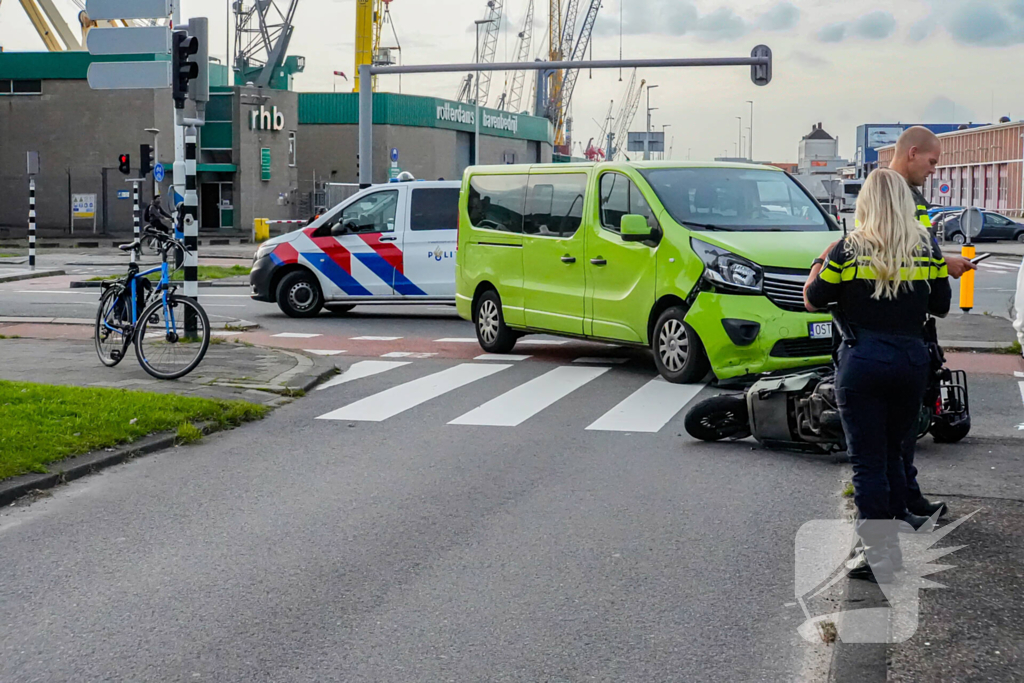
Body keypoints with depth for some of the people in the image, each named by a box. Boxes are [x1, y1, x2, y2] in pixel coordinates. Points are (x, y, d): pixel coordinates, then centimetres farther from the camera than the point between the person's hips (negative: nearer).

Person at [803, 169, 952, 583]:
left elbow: (813, 301, -1)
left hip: (862, 363, -3)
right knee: (893, 452, 20)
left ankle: (880, 556, -1)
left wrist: (820, 262, 16)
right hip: (913, 361, 3)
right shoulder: (927, 249, 1)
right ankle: (900, 529, 22)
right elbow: (941, 307, 9)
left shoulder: (848, 249, -7)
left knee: (868, 462, 1)